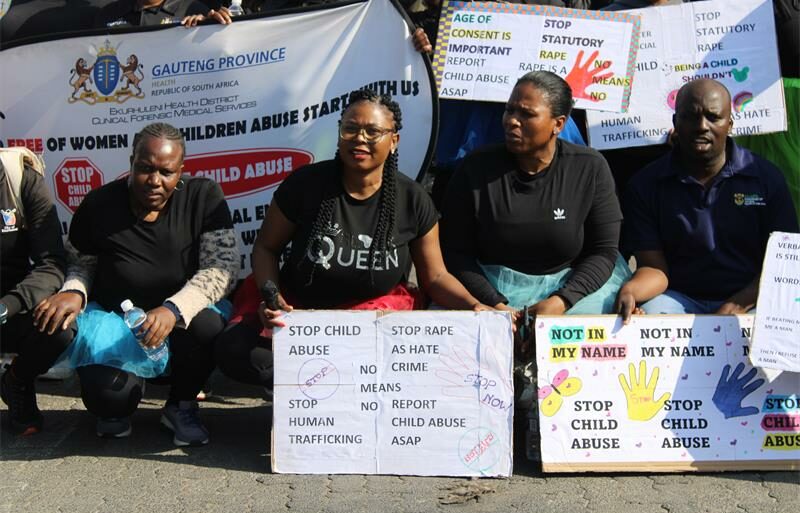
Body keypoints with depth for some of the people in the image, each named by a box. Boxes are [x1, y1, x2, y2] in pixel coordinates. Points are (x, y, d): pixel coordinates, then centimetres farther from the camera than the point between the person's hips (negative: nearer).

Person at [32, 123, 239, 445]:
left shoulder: (204, 197, -13)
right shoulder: (99, 205, -9)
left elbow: (221, 267, -19)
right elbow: (80, 263, 6)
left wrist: (173, 310, -35)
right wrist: (73, 292, -19)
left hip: (181, 318, 0)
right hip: (113, 316, 0)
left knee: (209, 327, -36)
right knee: (109, 396, -28)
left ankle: (182, 405, -1)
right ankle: (117, 409, 17)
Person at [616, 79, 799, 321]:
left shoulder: (767, 177, 2)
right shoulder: (646, 185, 2)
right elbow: (654, 267, -2)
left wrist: (736, 306, -17)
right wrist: (630, 290, -26)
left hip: (749, 299, 0)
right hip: (680, 299, 0)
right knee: (651, 312, -32)